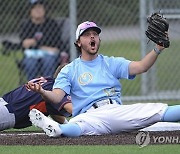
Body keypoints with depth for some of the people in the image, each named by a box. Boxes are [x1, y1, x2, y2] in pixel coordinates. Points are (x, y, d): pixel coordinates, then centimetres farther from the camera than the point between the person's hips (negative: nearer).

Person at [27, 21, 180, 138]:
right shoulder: (69, 70, 18)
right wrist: (42, 91, -20)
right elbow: (56, 97, 4)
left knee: (158, 110, -18)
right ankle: (54, 128, -72)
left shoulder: (111, 63, 23)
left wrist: (158, 49, -10)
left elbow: (140, 67, 8)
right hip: (92, 115, -3)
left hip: (119, 110, 3)